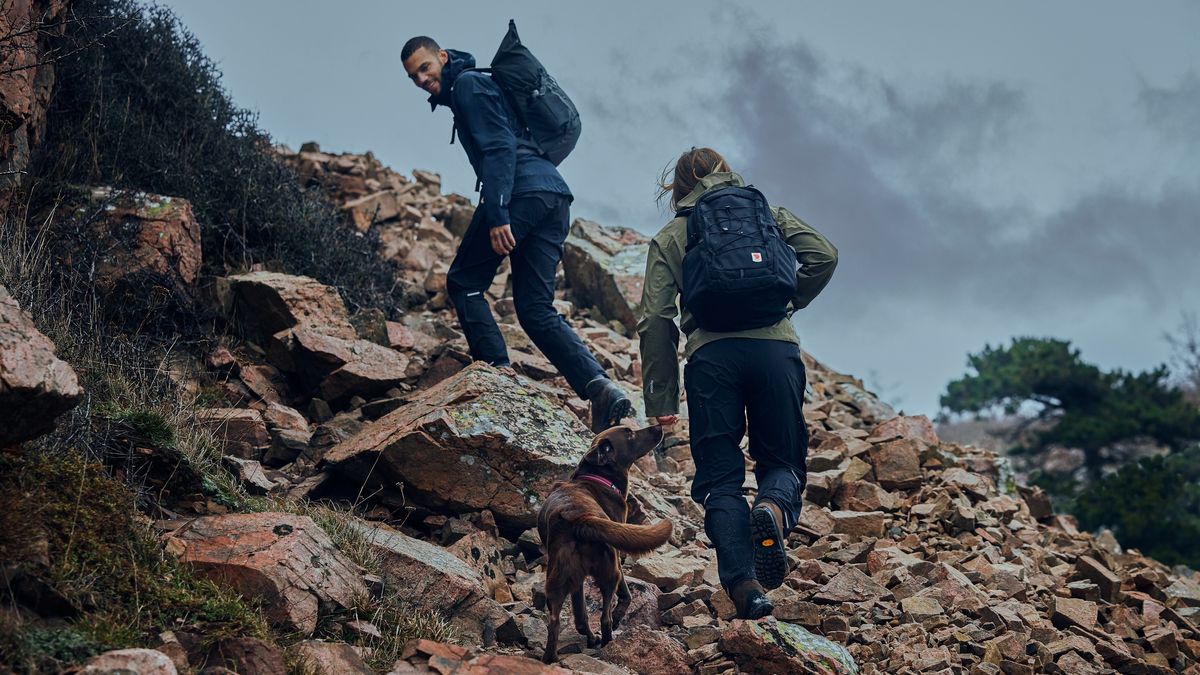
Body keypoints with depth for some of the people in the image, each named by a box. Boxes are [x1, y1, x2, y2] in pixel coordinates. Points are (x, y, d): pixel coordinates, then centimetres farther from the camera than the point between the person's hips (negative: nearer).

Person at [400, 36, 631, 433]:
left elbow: (499, 148, -12)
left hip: (522, 191, -9)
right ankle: (600, 388, -12)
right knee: (536, 309, 4)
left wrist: (498, 215, -21)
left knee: (463, 283, 3)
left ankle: (495, 366, -11)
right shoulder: (464, 91, 32)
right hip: (555, 197, 9)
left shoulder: (468, 84, 2)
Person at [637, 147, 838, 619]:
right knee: (782, 461, 14)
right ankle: (774, 509, -23)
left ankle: (742, 584, -14)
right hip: (775, 347, 1)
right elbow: (823, 256, 5)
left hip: (710, 354, -1)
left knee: (720, 477, 5)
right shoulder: (769, 215, 22)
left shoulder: (669, 238, 18)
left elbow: (656, 322, 8)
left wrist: (661, 402, 9)